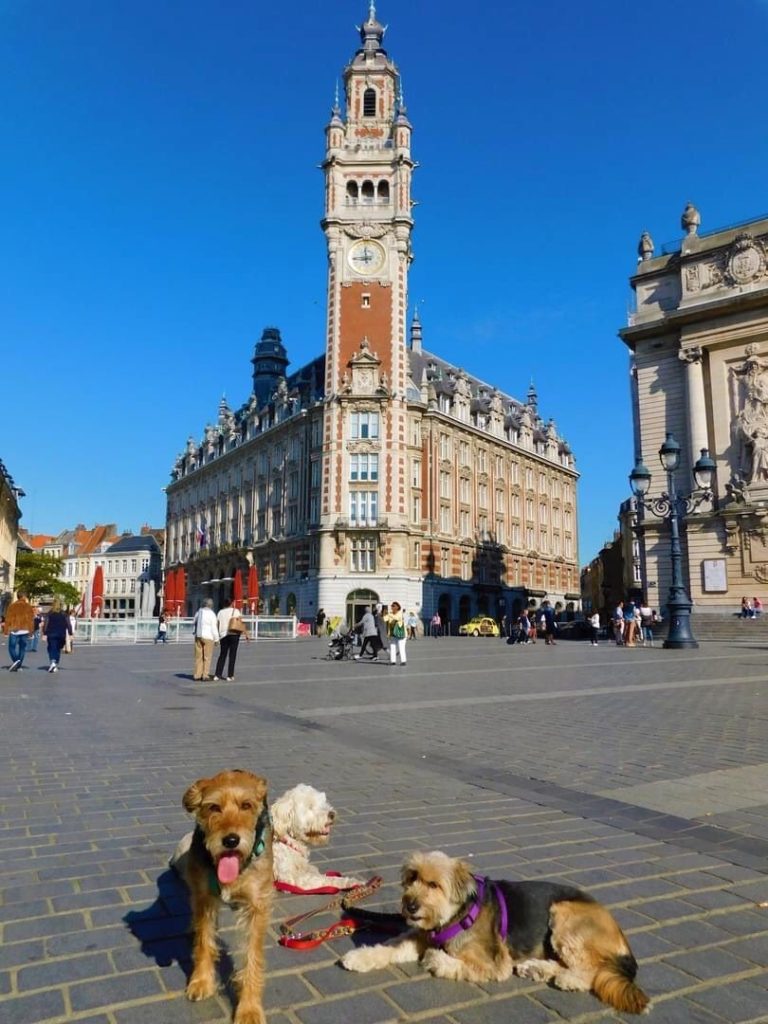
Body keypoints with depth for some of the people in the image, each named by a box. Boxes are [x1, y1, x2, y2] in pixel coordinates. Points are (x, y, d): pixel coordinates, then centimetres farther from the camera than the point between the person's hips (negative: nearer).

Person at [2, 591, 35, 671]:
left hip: (14, 630, -2)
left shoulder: (12, 606, -1)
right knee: (22, 648, 10)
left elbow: (8, 619, -1)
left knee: (12, 647, 4)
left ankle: (15, 661, -20)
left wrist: (6, 631, 4)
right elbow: (31, 620, 4)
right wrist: (31, 632, 10)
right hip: (25, 631, 2)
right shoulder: (29, 607, 3)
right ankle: (18, 665, 9)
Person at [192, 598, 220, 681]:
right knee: (207, 657, 0)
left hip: (198, 636, 6)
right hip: (208, 637, -6)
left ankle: (197, 675, 11)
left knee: (198, 656, 10)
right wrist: (216, 639, -3)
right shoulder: (211, 614, -11)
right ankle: (205, 675, -1)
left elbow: (194, 624, 14)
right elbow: (214, 628, -10)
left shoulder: (198, 612, 8)